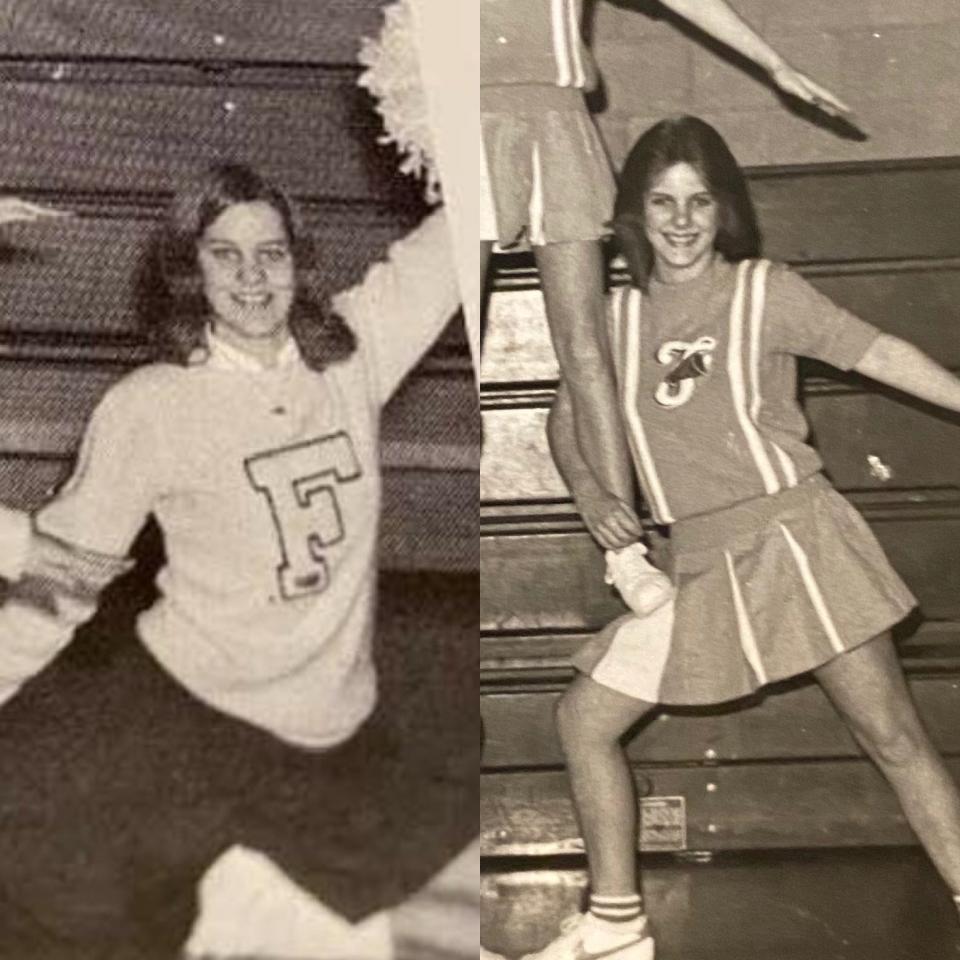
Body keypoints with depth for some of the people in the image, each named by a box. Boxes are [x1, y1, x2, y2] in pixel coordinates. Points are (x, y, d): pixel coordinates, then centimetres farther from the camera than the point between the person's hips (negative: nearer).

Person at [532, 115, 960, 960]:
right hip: (699, 564, 5)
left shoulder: (765, 290, -3)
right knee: (584, 718, 5)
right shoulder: (618, 315, 8)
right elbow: (568, 420, 18)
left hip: (792, 540, -4)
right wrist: (595, 498, 4)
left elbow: (877, 353, -11)